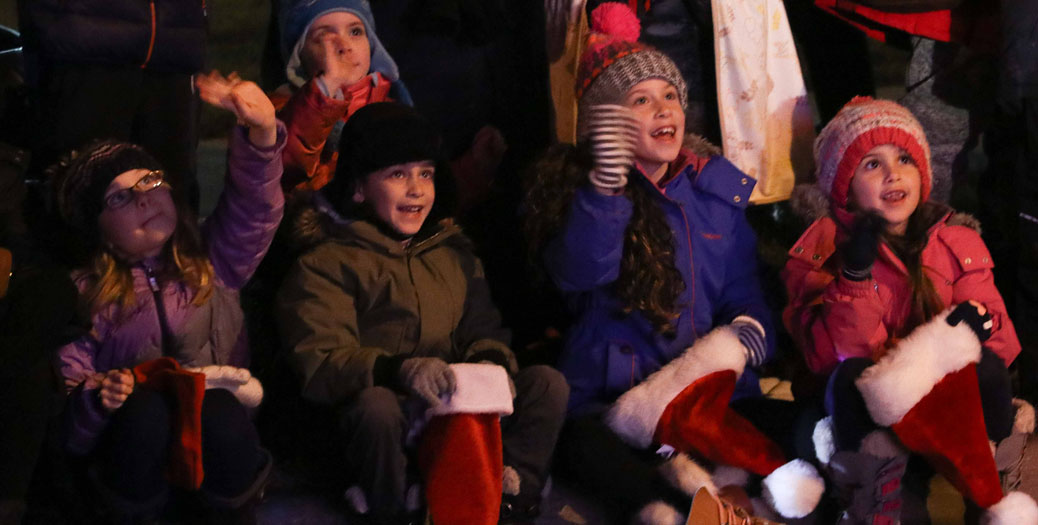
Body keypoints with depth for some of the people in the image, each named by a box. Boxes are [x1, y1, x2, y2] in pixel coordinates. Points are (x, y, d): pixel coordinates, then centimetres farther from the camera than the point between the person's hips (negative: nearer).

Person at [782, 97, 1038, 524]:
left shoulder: (956, 241, 5)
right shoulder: (824, 248, -3)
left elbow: (1001, 341, -1)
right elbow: (830, 354, -15)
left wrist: (978, 322, -25)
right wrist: (855, 274, -29)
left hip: (951, 401, 2)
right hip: (869, 408, -2)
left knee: (986, 367, -28)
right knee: (854, 377, -33)